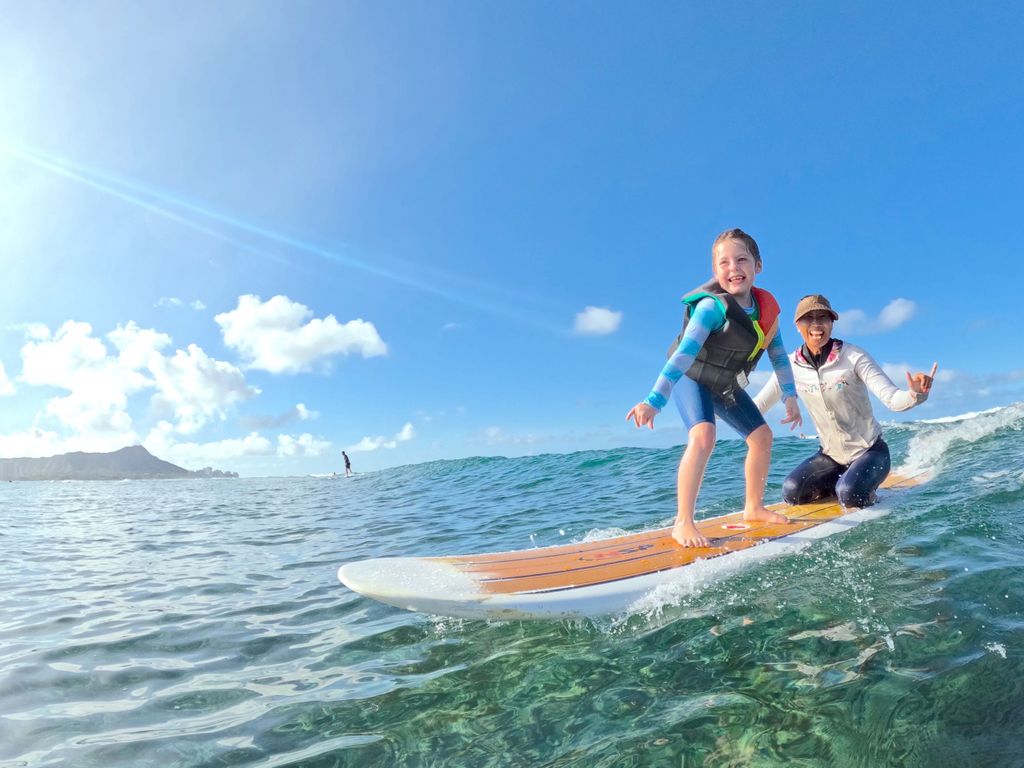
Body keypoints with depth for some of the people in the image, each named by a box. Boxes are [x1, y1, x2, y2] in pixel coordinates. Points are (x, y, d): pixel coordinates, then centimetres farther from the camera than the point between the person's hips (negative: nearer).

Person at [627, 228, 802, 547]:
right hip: (692, 378, -7)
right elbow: (684, 353, -42)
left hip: (726, 384, 7)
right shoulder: (712, 307, -31)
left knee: (762, 436, 9)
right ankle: (683, 523, -25)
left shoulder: (766, 306, -10)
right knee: (703, 435, -30)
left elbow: (778, 353, 4)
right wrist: (653, 401, -51)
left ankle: (754, 508, 29)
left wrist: (790, 396, 4)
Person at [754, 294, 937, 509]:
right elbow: (757, 406, -3)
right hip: (831, 454, 4)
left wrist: (915, 394, -45)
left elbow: (892, 399, -23)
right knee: (791, 493, -16)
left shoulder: (853, 357, -17)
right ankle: (842, 481, 12)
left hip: (869, 451, -4)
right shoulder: (792, 366, -8)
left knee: (850, 495, -31)